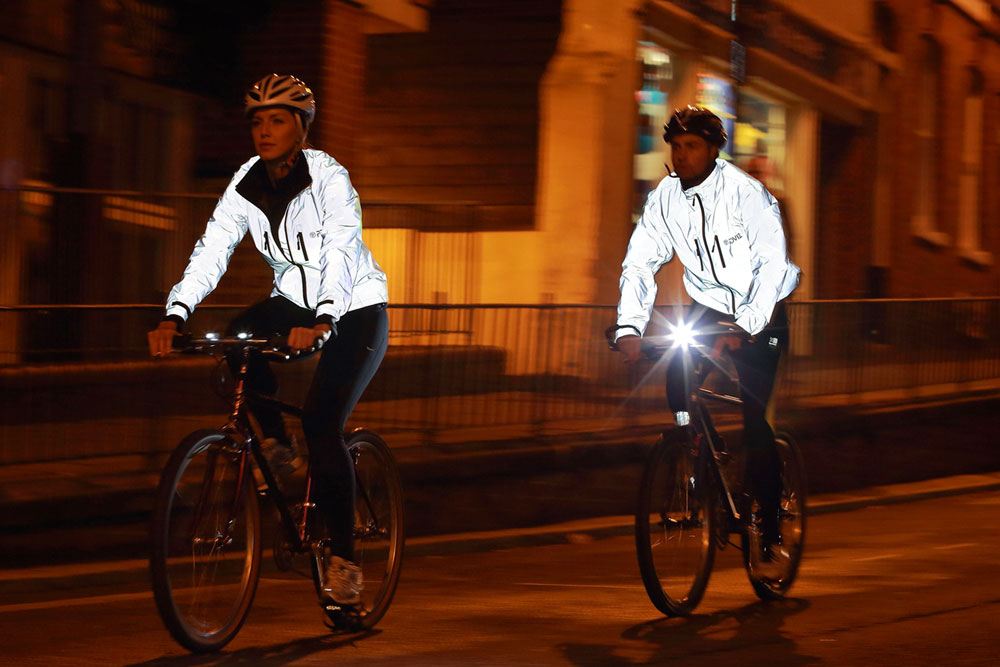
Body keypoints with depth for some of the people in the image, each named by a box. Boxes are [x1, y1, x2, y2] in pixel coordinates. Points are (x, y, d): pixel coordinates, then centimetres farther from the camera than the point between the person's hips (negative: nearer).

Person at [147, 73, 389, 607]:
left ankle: (343, 558, -10)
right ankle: (275, 444, -5)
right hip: (294, 301, 5)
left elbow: (341, 253, -34)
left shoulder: (329, 178, -22)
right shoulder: (247, 183, -7)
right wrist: (174, 316, -31)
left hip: (354, 310, -5)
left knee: (323, 425, -20)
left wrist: (322, 322, -51)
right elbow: (212, 249, -16)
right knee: (235, 339, -27)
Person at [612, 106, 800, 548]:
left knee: (753, 415, -12)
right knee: (677, 371, -22)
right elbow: (639, 263, -7)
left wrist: (745, 327, -39)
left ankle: (770, 520, 3)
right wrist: (629, 326, -22)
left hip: (759, 313, -4)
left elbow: (773, 263, -27)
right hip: (708, 308, 4)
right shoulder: (666, 196, -6)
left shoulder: (746, 193, -20)